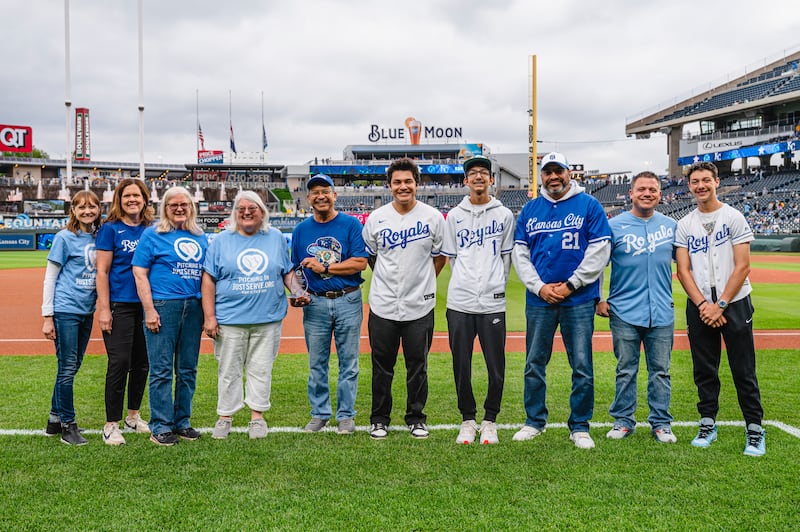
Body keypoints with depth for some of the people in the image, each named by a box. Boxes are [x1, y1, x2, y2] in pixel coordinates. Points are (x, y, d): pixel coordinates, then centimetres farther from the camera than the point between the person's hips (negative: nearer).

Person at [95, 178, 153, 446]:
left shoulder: (151, 228, 9)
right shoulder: (110, 229, -3)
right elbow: (102, 271, -6)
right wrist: (104, 309, -13)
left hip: (146, 304, 5)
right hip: (119, 305, -5)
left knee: (142, 362, 11)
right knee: (120, 362, -6)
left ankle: (133, 416, 27)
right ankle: (111, 425, 4)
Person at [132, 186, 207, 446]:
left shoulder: (200, 237, 15)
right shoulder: (152, 234, 1)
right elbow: (139, 272, -4)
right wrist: (149, 310, -13)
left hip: (193, 306, 5)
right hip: (163, 306, -5)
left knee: (188, 369, 9)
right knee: (161, 370, -3)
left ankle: (182, 421, 20)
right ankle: (161, 426, 6)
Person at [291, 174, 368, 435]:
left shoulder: (351, 225, -2)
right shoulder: (301, 230, 9)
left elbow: (360, 263, -10)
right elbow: (294, 269, 14)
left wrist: (323, 267, -14)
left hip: (348, 301, -2)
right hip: (315, 303, 3)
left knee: (348, 362, 4)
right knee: (316, 363, 8)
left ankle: (346, 416, 16)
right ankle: (319, 413, 22)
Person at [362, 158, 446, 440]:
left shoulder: (432, 217, -1)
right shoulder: (376, 219, 1)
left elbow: (440, 257, 10)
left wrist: (422, 282, 8)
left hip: (420, 306, -1)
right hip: (383, 306, 1)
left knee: (418, 366, 8)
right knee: (382, 366, 8)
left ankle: (416, 418, 23)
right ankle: (379, 419, 22)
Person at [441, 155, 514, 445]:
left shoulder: (504, 215, 7)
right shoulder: (454, 216, 9)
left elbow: (505, 258, 10)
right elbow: (451, 258, 14)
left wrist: (496, 288, 8)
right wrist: (465, 286, 11)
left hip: (493, 302, -1)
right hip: (459, 302, 1)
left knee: (496, 367, 1)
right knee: (461, 366, 6)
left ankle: (490, 420, 19)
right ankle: (468, 419, 20)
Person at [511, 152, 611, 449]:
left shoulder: (589, 206, 1)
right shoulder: (530, 210, 10)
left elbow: (599, 251, -5)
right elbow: (520, 254, 7)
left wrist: (570, 285, -10)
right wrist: (540, 287, -6)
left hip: (579, 300, -3)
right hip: (538, 300, 3)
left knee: (582, 367, 1)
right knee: (534, 364, 9)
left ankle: (580, 427, 13)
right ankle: (534, 421, 22)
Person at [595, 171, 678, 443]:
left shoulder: (671, 225, 9)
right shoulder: (614, 225, -1)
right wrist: (597, 301, -4)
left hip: (662, 313, 2)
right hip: (625, 313, -2)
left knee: (660, 371, 8)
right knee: (626, 370, 6)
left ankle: (661, 423, 19)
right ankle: (623, 421, 18)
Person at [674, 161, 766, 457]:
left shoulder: (734, 217, -2)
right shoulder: (685, 225, 8)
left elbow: (742, 267, -7)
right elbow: (683, 270, 3)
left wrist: (720, 305, -13)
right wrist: (703, 304, -11)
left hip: (734, 303, -3)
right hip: (699, 307, 3)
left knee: (744, 371, 0)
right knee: (704, 371, 9)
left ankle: (755, 429, 10)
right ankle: (707, 424, 21)